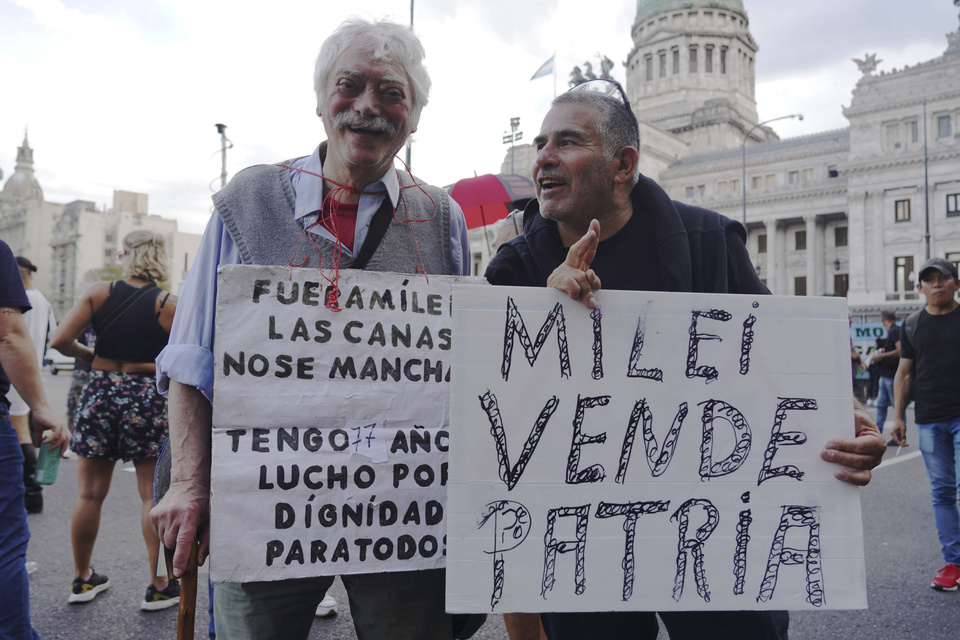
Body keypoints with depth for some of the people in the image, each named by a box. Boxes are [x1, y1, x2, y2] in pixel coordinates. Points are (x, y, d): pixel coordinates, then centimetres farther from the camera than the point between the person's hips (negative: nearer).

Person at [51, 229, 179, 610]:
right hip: (149, 399, -2)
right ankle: (159, 587, 12)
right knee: (154, 495, 6)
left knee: (90, 493, 14)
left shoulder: (99, 293, -1)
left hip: (100, 392, 2)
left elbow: (60, 340, -8)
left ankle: (82, 579, 29)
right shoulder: (170, 305, -6)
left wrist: (88, 356, 11)